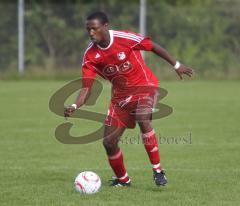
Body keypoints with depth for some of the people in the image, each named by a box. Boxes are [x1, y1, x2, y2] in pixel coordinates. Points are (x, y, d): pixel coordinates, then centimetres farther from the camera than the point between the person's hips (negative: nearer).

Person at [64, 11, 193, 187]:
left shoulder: (124, 38, -22)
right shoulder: (90, 55, -11)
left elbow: (153, 47, -8)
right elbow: (86, 88, -13)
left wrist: (176, 65, -1)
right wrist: (75, 106, -32)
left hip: (144, 86, -5)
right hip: (120, 93, 5)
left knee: (143, 120, -34)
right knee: (109, 142, -1)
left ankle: (158, 171, -22)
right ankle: (122, 179, 25)